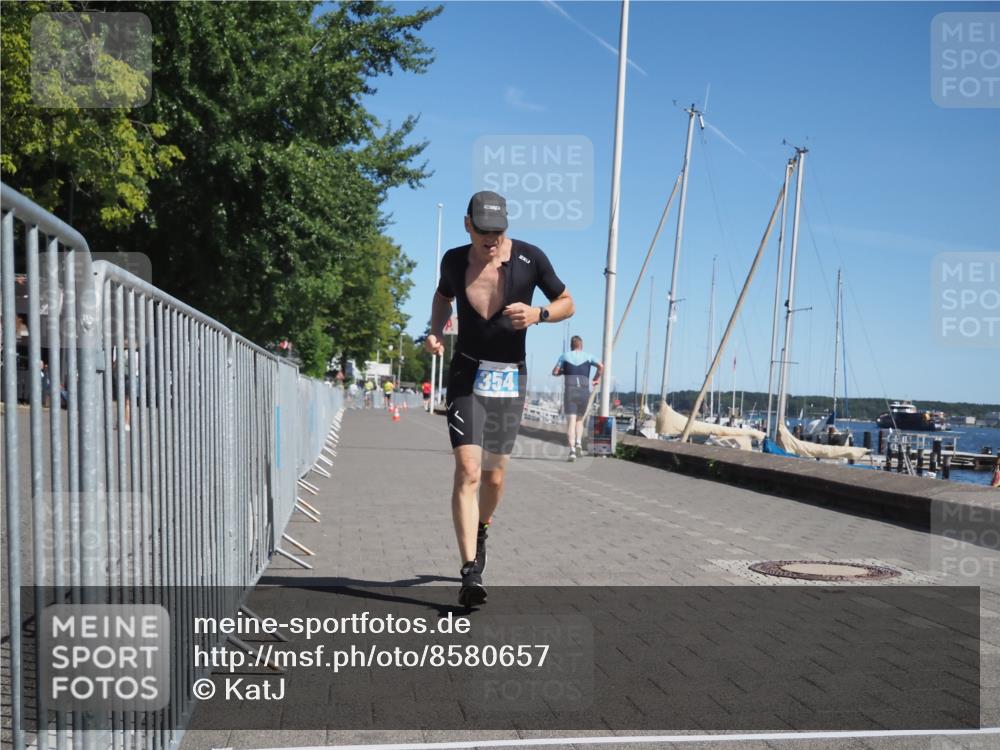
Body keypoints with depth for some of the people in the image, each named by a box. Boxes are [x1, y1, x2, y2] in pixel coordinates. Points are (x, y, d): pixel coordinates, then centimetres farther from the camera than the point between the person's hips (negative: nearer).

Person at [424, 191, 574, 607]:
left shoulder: (530, 258, -6)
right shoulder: (454, 260, 0)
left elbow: (567, 303, 5)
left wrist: (538, 314, -16)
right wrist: (436, 331, 4)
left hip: (511, 378, 1)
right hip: (466, 374, 0)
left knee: (494, 474, 10)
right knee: (467, 471, -15)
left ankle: (481, 531, 41)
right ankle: (470, 573, -15)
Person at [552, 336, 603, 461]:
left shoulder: (564, 356, 10)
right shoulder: (587, 356, 10)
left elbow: (555, 372, 7)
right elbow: (601, 366, -3)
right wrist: (597, 378, 12)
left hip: (569, 390, -1)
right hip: (584, 389, 1)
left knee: (571, 421, -4)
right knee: (579, 419, 19)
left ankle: (572, 449, -17)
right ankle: (578, 443, 0)